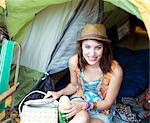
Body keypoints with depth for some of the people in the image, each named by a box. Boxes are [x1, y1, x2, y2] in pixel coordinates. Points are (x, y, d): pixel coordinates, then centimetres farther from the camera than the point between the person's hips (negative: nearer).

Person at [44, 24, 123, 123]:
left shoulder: (115, 70, -27)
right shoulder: (74, 61, -16)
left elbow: (108, 103, -14)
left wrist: (85, 106, -27)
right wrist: (59, 93, -10)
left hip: (101, 112, -1)